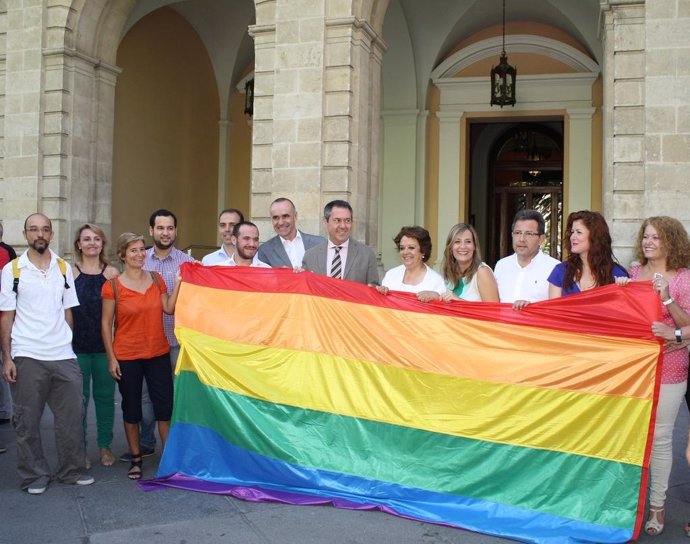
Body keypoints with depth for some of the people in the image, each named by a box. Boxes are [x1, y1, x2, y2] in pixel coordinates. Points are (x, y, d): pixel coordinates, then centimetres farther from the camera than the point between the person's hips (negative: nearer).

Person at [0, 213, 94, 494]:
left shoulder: (64, 268, 8)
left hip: (64, 356, 2)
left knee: (71, 416, 6)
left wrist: (69, 344, 3)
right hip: (27, 357, -2)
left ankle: (72, 469, 20)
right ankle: (34, 475, 19)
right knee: (27, 420, 6)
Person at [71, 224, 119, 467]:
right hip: (77, 344, -1)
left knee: (105, 396, 8)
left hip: (105, 344, 1)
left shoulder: (112, 273, 4)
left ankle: (105, 445, 22)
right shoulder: (69, 271, 0)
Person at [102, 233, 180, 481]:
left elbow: (169, 308, -2)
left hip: (158, 353, 3)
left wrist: (178, 282, -8)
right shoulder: (113, 286, -6)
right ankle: (135, 458, 23)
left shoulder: (156, 279, 4)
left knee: (165, 405, 4)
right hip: (127, 356, -3)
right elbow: (106, 323, -4)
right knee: (131, 407, 10)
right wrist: (111, 358, -6)